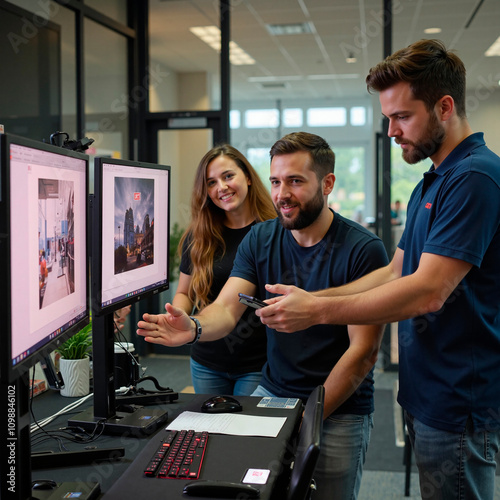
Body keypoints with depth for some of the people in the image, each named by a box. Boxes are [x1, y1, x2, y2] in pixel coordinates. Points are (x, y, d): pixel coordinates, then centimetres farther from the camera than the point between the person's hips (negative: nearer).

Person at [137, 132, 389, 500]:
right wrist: (195, 327, -34)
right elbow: (226, 309, -11)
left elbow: (364, 350, -16)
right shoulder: (261, 239, 0)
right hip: (271, 393, 4)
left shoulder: (364, 249, -14)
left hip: (340, 410, -3)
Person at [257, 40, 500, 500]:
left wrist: (317, 311, -21)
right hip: (426, 396, 9)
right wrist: (311, 298, 3)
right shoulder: (430, 183, 14)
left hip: (458, 405, -9)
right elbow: (394, 273, 15)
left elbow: (428, 292, -25)